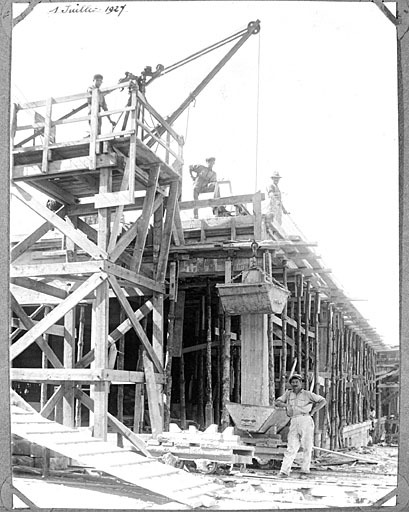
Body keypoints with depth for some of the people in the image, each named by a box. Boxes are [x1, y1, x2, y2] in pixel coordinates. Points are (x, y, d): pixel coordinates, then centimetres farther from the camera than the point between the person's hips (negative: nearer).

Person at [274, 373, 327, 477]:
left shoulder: (307, 394, 8)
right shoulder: (288, 393, 18)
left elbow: (323, 401, 9)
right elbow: (276, 402, 19)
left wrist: (313, 411, 0)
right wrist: (284, 404, -1)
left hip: (306, 420, -2)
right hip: (294, 422, 2)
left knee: (307, 447, -2)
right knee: (291, 448, -6)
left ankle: (305, 470, 7)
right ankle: (284, 471, -13)